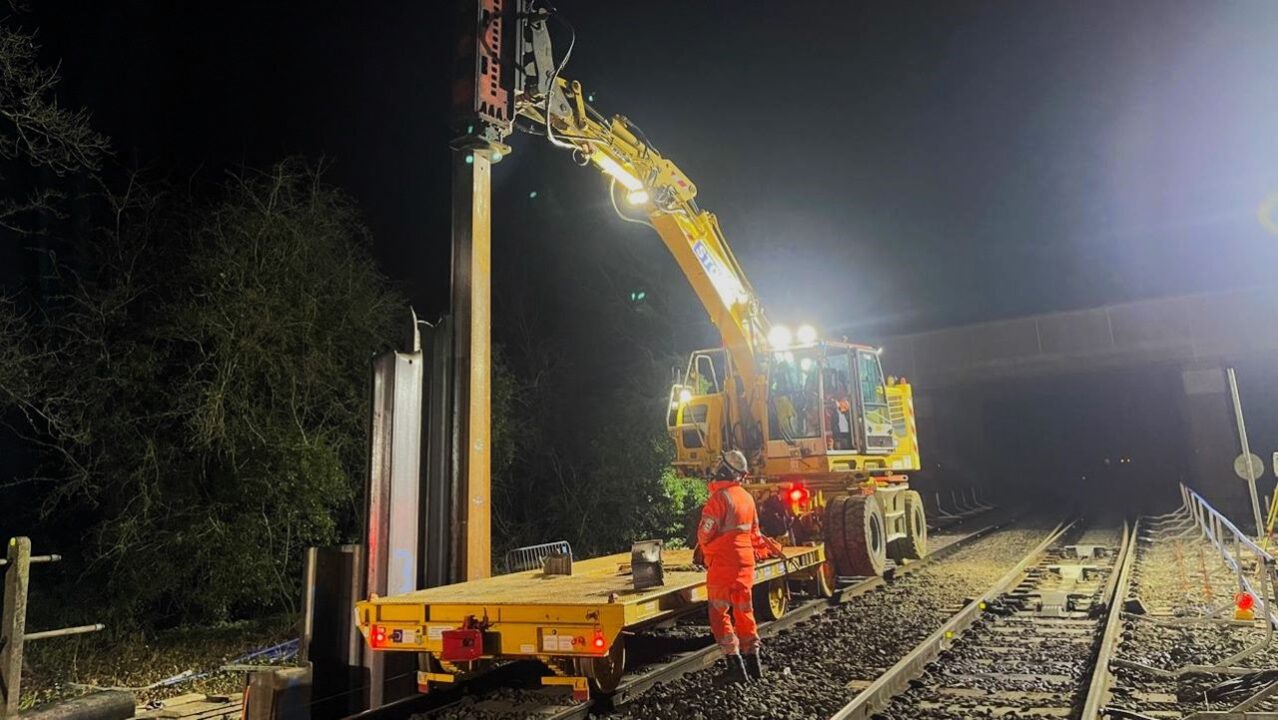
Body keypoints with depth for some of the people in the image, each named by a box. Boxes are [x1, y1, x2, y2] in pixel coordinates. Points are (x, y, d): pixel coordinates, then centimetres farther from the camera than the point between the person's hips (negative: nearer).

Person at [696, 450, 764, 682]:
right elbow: (754, 532, 14)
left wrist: (704, 549, 5)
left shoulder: (720, 497, -17)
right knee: (744, 610, 17)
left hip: (722, 564, -7)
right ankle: (753, 661, 23)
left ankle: (735, 665, 0)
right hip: (745, 563, 7)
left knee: (719, 613, 3)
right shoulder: (747, 498, 6)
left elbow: (705, 532, -15)